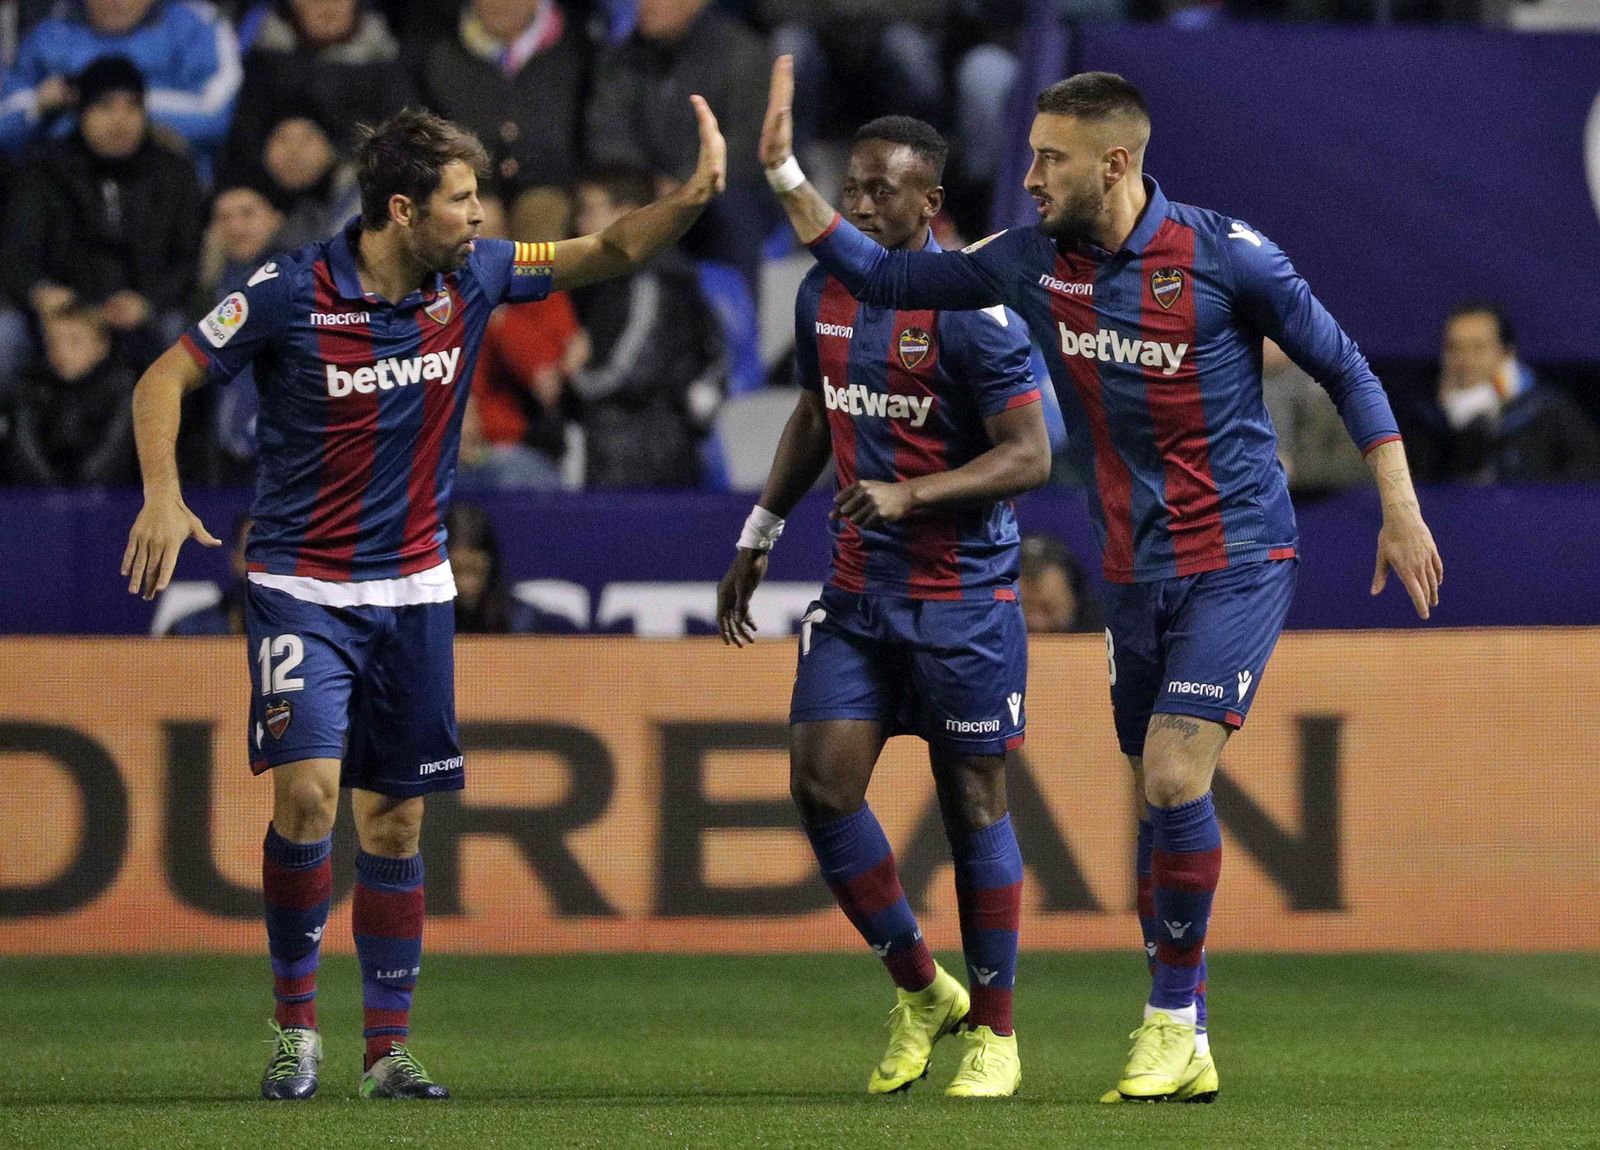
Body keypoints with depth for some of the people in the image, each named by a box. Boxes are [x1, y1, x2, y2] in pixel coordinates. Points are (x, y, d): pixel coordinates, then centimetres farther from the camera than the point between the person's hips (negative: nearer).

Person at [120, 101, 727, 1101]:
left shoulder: (470, 279, -2)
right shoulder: (291, 293, -13)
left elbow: (608, 253, 7)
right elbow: (165, 379, -5)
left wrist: (694, 195, -10)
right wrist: (163, 495, -19)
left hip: (412, 590, 4)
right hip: (303, 590, -4)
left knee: (396, 820, 6)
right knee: (307, 792, -18)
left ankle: (390, 1046, 12)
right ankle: (297, 1026, -3)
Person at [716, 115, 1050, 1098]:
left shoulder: (972, 308, -14)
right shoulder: (825, 295, 7)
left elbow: (1029, 456, -17)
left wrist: (909, 494, -28)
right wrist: (760, 536, 23)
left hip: (963, 597, -6)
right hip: (858, 592, 6)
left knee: (973, 799, 1)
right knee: (821, 782, -5)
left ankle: (994, 1033, 13)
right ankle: (922, 992, 13)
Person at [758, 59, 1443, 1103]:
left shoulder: (1222, 254, -13)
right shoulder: (1032, 262, 0)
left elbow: (1344, 368, -4)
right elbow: (883, 278, 10)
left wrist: (1401, 509, -7)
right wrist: (785, 174, 1)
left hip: (1238, 560, -5)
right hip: (1135, 573, 5)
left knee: (1173, 778, -17)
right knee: (1162, 794, 8)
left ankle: (1174, 1021, -6)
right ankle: (1182, 1042, 15)